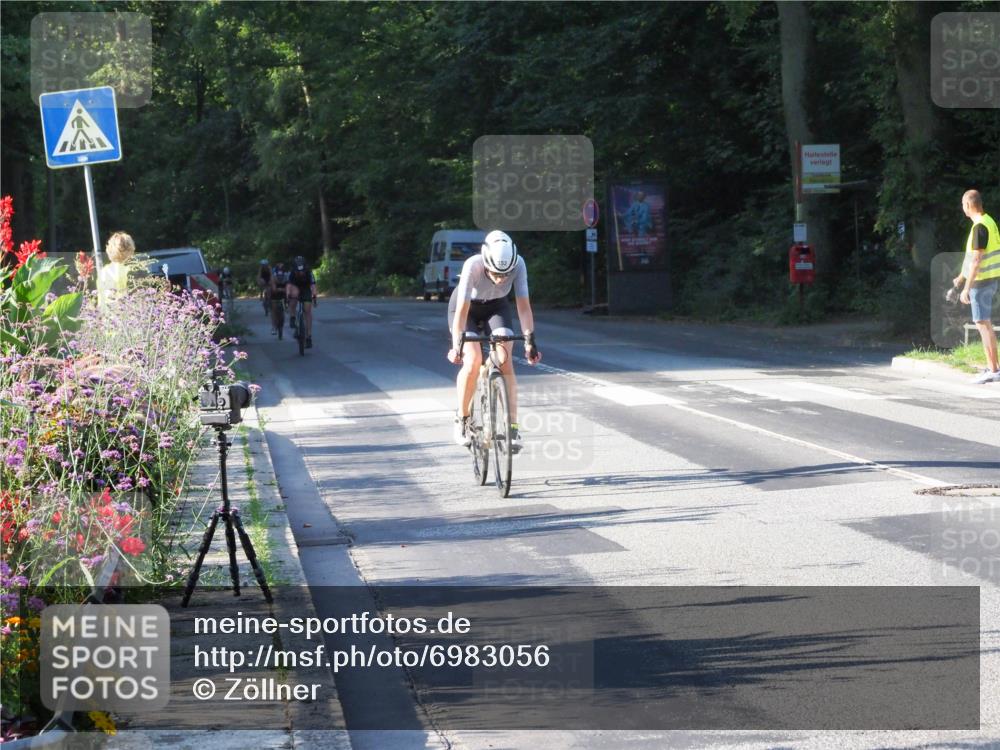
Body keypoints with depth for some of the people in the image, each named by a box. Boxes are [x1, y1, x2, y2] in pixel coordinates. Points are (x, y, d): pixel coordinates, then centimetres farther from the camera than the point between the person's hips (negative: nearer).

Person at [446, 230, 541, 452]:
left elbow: (524, 306, -27)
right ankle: (462, 419, -2)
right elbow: (462, 310, -36)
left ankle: (512, 427, -16)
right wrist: (457, 345, -42)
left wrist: (530, 340, -34)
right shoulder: (473, 266, -37)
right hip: (467, 307, -2)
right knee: (472, 361, -23)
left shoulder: (518, 265, -30)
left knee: (505, 362, -18)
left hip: (496, 307, 2)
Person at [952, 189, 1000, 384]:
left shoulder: (979, 227, -19)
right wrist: (961, 276, 31)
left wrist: (967, 288, -20)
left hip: (981, 281, -10)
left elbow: (976, 260, -22)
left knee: (983, 324, -7)